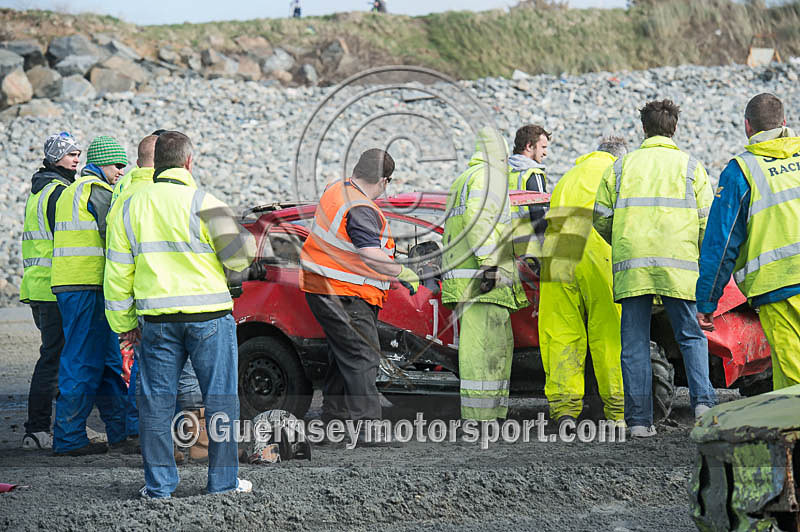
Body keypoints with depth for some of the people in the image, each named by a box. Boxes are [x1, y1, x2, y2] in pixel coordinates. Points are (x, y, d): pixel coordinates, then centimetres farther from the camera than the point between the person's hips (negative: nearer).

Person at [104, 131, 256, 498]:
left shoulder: (131, 207, 7)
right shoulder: (202, 203, -7)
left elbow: (118, 272, 9)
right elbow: (239, 252, -7)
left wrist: (124, 322, 16)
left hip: (157, 320, 3)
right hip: (209, 316, -3)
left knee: (155, 400, 9)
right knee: (220, 398, 6)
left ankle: (159, 483, 9)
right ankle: (222, 479, 9)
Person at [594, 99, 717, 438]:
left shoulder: (622, 166, 11)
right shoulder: (690, 166, 8)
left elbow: (601, 219, 10)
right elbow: (706, 221, 3)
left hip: (631, 267, 1)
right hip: (679, 268, -1)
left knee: (635, 343, 4)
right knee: (691, 336, 8)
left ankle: (639, 420, 1)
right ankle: (703, 401, -12)